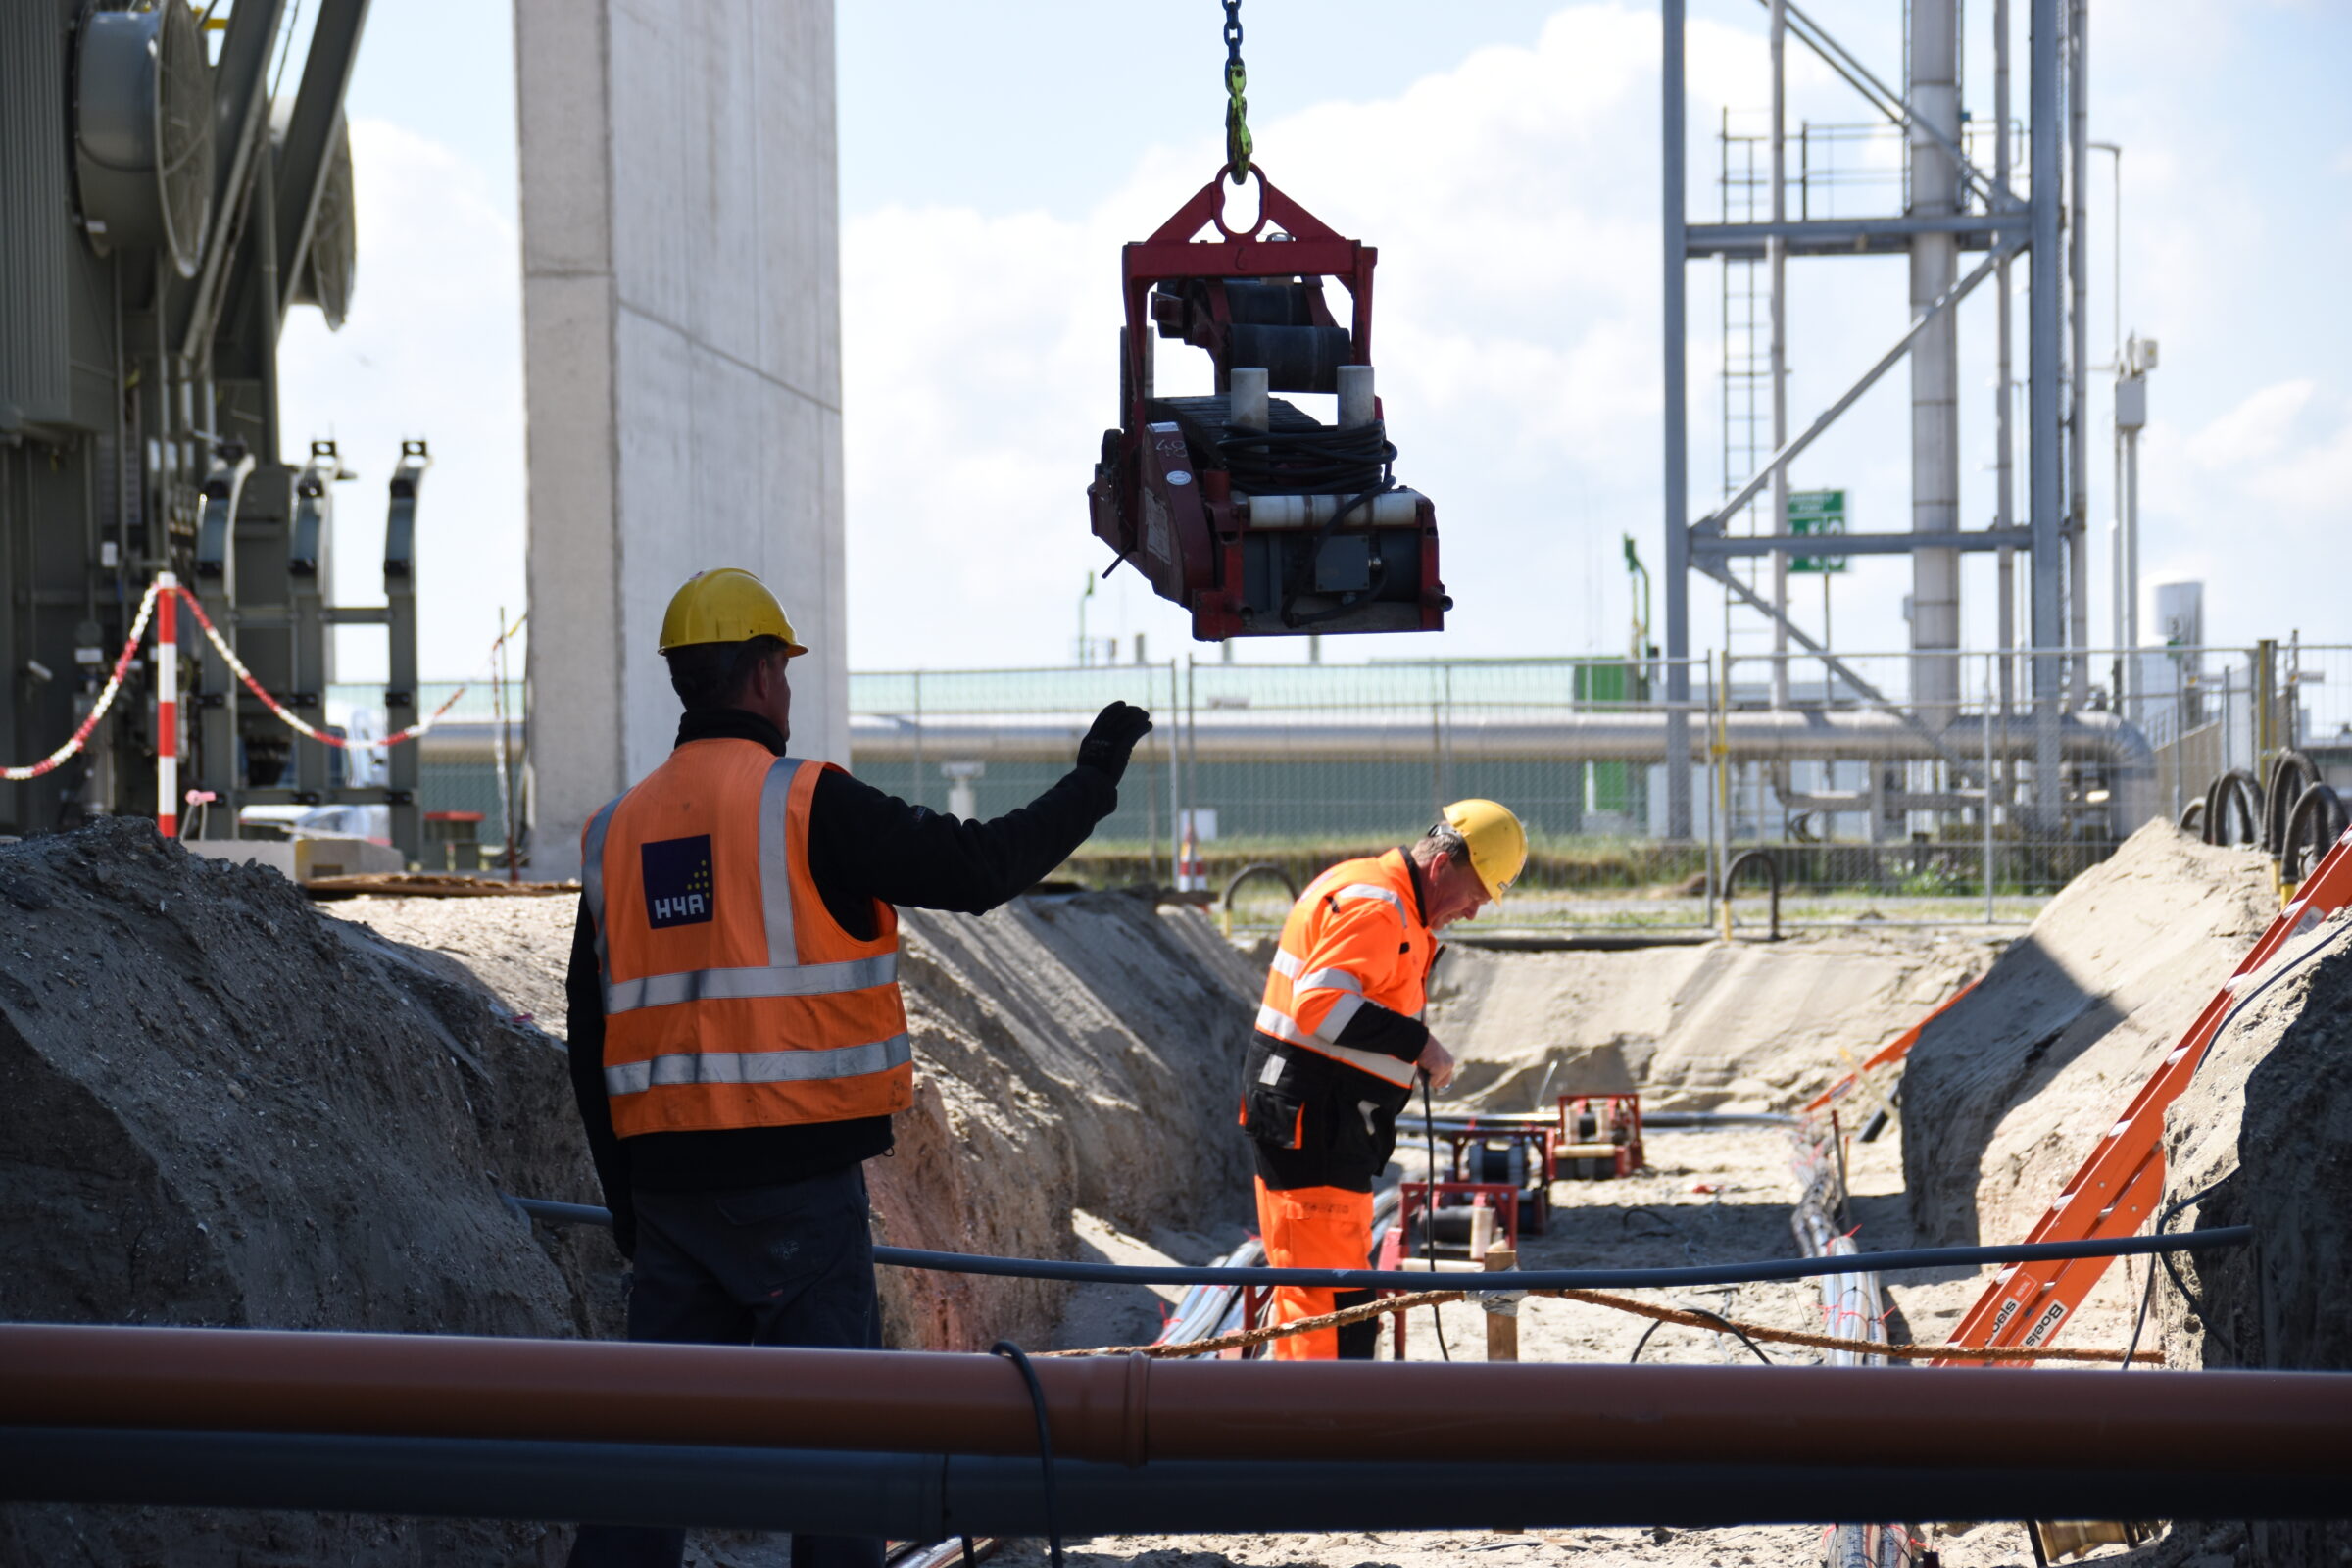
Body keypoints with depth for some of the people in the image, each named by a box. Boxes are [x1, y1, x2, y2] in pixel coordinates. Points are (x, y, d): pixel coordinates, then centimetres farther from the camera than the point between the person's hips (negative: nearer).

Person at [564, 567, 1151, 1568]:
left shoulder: (619, 831, 10)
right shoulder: (807, 805, -8)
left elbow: (590, 1036, 13)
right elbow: (977, 869, -7)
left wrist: (625, 1194, 19)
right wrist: (1091, 784, 6)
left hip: (668, 1176, 5)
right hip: (797, 1177, -5)